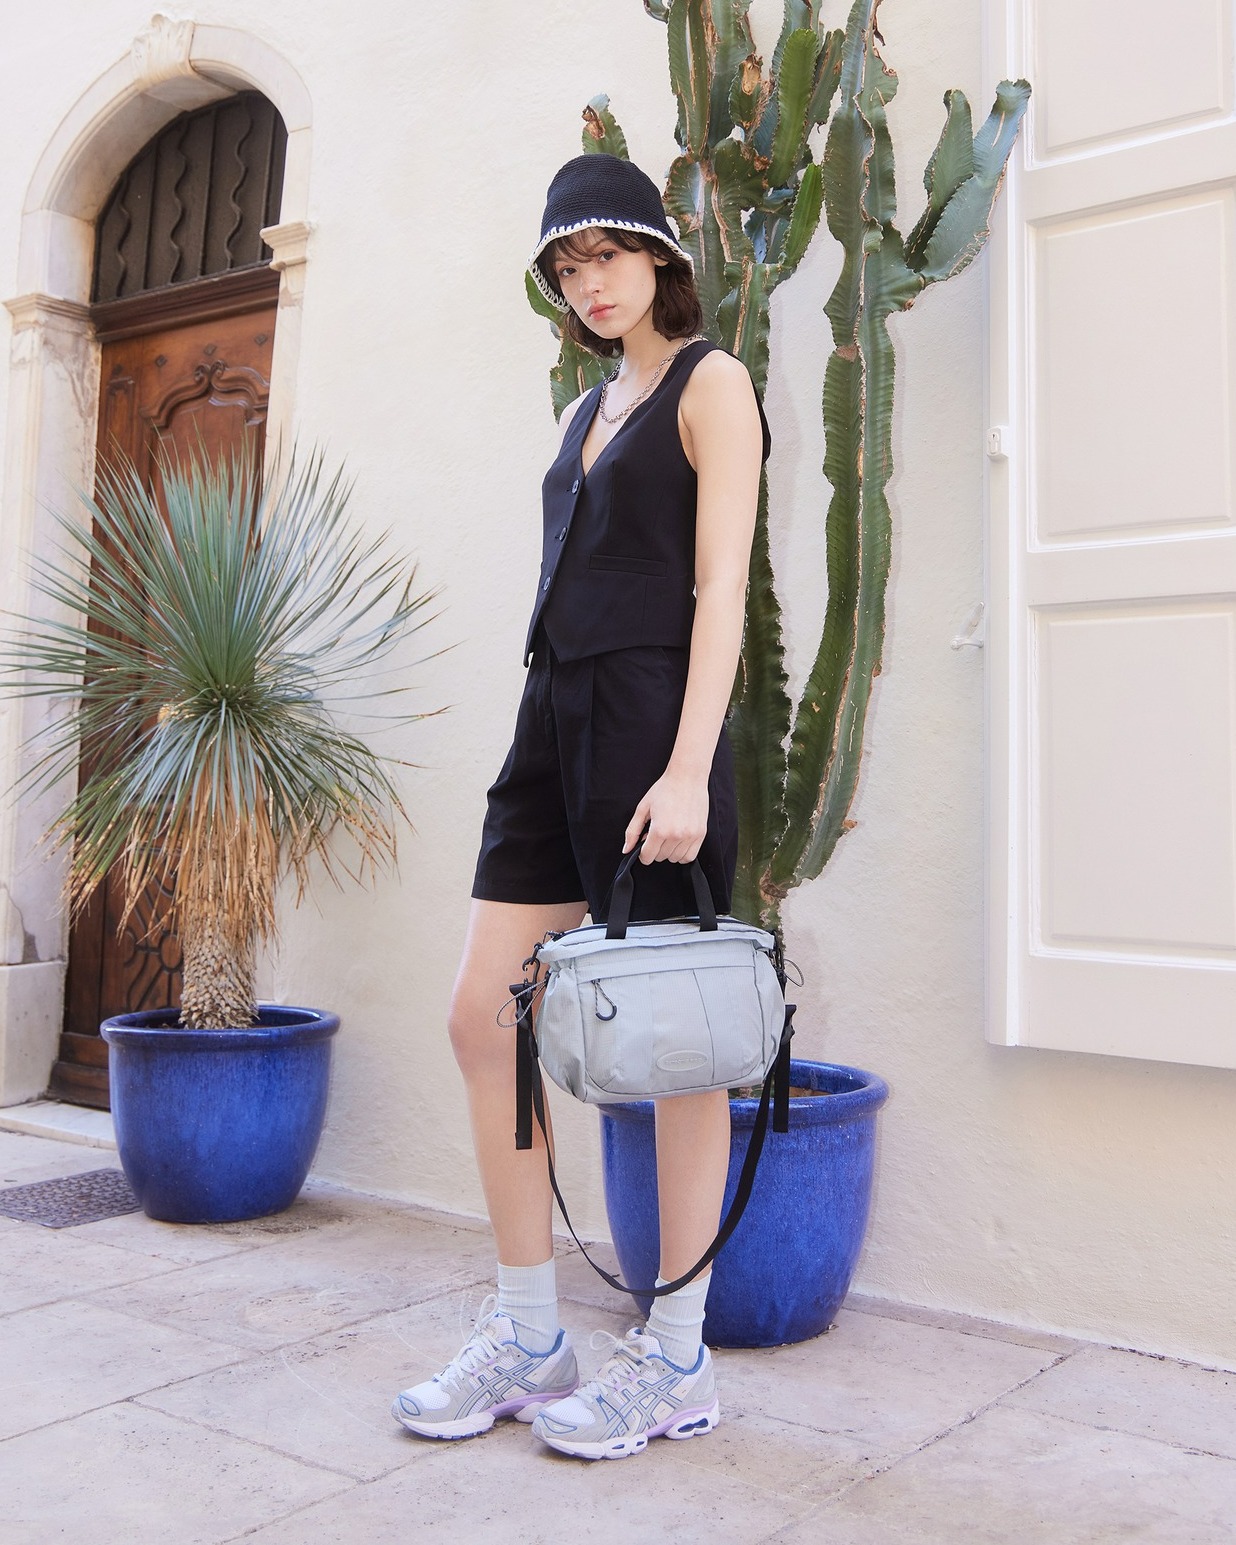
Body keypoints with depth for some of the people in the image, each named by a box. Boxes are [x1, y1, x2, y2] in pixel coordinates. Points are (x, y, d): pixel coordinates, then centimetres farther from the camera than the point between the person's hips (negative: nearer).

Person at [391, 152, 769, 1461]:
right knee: (482, 1017, 3)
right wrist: (555, 732, 16)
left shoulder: (710, 383, 1)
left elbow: (720, 586, -10)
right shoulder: (586, 411, 23)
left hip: (651, 717, -8)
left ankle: (674, 1363, 13)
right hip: (552, 716, 8)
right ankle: (526, 1340, 16)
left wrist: (687, 770, -19)